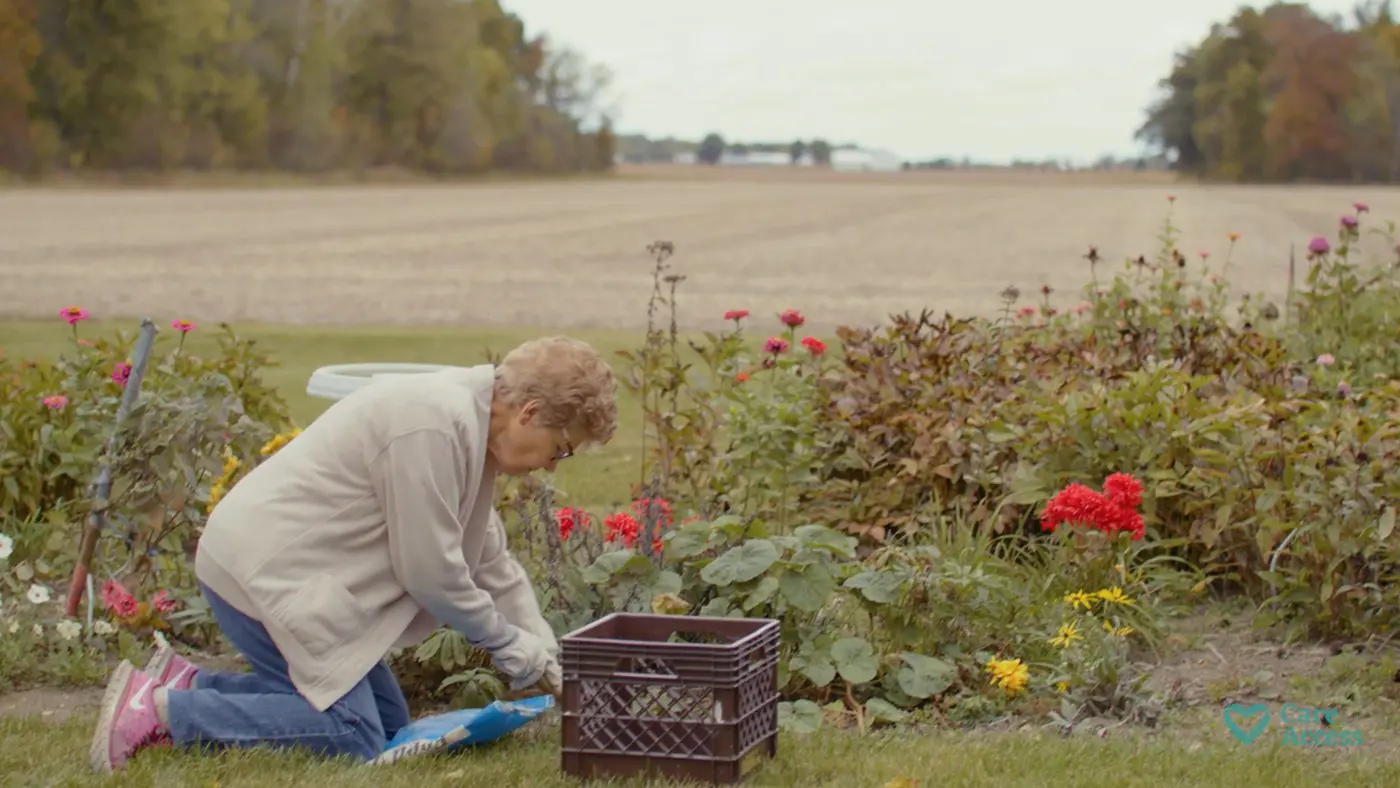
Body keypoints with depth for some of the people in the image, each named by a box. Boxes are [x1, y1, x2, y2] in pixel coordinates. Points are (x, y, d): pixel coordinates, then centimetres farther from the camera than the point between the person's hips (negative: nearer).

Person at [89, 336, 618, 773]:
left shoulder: (470, 418, 8)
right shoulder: (435, 424, -25)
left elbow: (487, 556, 17)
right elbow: (430, 569, -20)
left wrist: (541, 652, 13)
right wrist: (508, 643, -5)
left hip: (273, 565, 11)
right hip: (266, 572, -11)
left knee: (388, 720, 12)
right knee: (353, 736, -15)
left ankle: (186, 684, 14)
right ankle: (160, 710, -9)